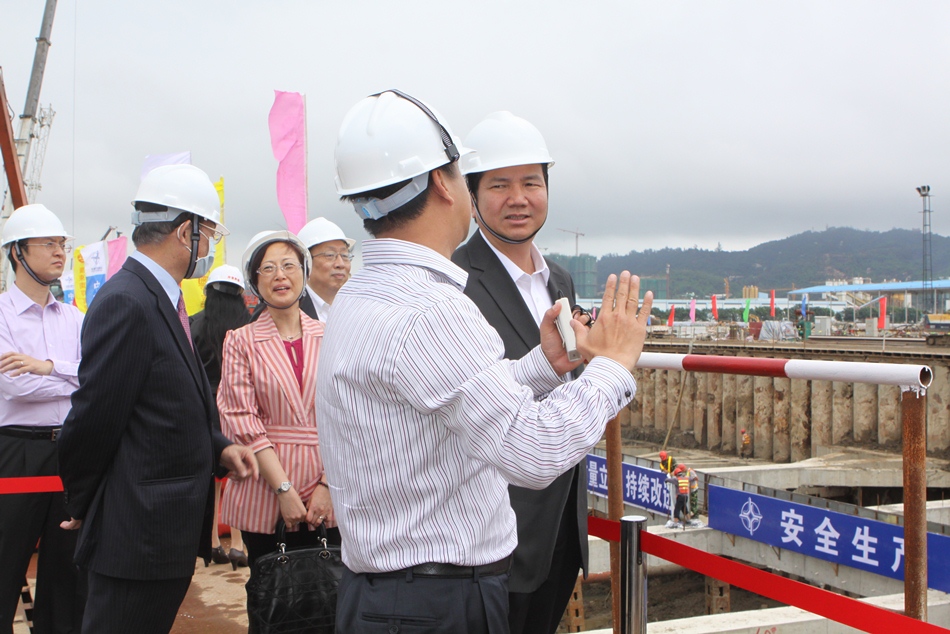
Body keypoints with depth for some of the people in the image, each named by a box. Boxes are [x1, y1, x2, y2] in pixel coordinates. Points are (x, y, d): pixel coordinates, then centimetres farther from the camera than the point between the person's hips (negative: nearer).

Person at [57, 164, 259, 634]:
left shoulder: (160, 300, 13)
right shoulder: (127, 303, -19)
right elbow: (95, 416, -18)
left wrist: (218, 449, 3)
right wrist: (82, 508, -6)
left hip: (168, 536, 9)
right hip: (136, 537, -9)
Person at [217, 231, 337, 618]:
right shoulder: (241, 342, 2)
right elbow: (243, 423, -4)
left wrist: (327, 485, -8)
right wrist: (283, 489, -12)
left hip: (326, 495, 1)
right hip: (266, 492, -1)